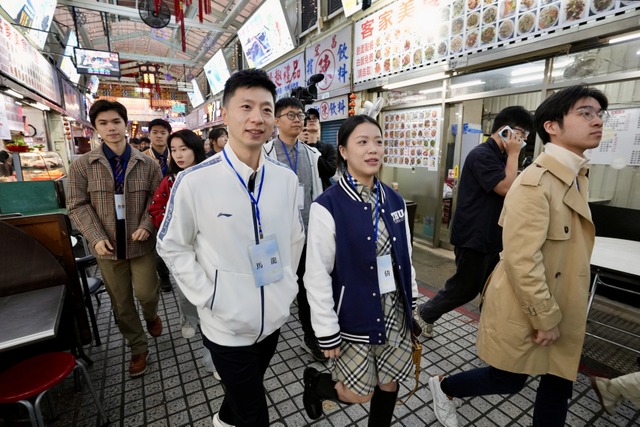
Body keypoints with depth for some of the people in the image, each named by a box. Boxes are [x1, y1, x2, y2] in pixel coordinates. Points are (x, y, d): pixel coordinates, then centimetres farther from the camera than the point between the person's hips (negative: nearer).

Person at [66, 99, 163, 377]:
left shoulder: (147, 164, -1)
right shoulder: (82, 165, -1)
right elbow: (77, 206, -1)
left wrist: (146, 226, -15)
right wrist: (96, 237, -14)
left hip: (141, 243, -1)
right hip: (108, 246, 1)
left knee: (145, 293, 3)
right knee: (121, 302, 11)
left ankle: (152, 315, 40)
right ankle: (138, 347, 30)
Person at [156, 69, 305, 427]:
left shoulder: (287, 179, -6)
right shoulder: (195, 181, -18)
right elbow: (172, 247, -6)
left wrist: (286, 286, 4)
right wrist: (206, 297, -11)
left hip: (275, 316, 5)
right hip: (227, 323, -4)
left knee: (248, 388, 30)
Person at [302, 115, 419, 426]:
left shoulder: (394, 201, 1)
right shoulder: (327, 206, -18)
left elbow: (405, 257, 8)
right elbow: (317, 276, -16)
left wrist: (412, 303, 11)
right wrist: (327, 331, -12)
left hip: (395, 310, 5)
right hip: (354, 315, -5)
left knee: (389, 384, 19)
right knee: (358, 394, 10)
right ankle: (314, 382, 40)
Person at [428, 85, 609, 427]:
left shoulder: (576, 176, 7)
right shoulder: (536, 183, -23)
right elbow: (522, 261, -27)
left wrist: (559, 314, 17)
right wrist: (546, 318, -17)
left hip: (561, 310, 8)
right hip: (526, 311, -8)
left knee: (559, 385, 18)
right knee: (508, 381, 12)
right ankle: (443, 387, 38)